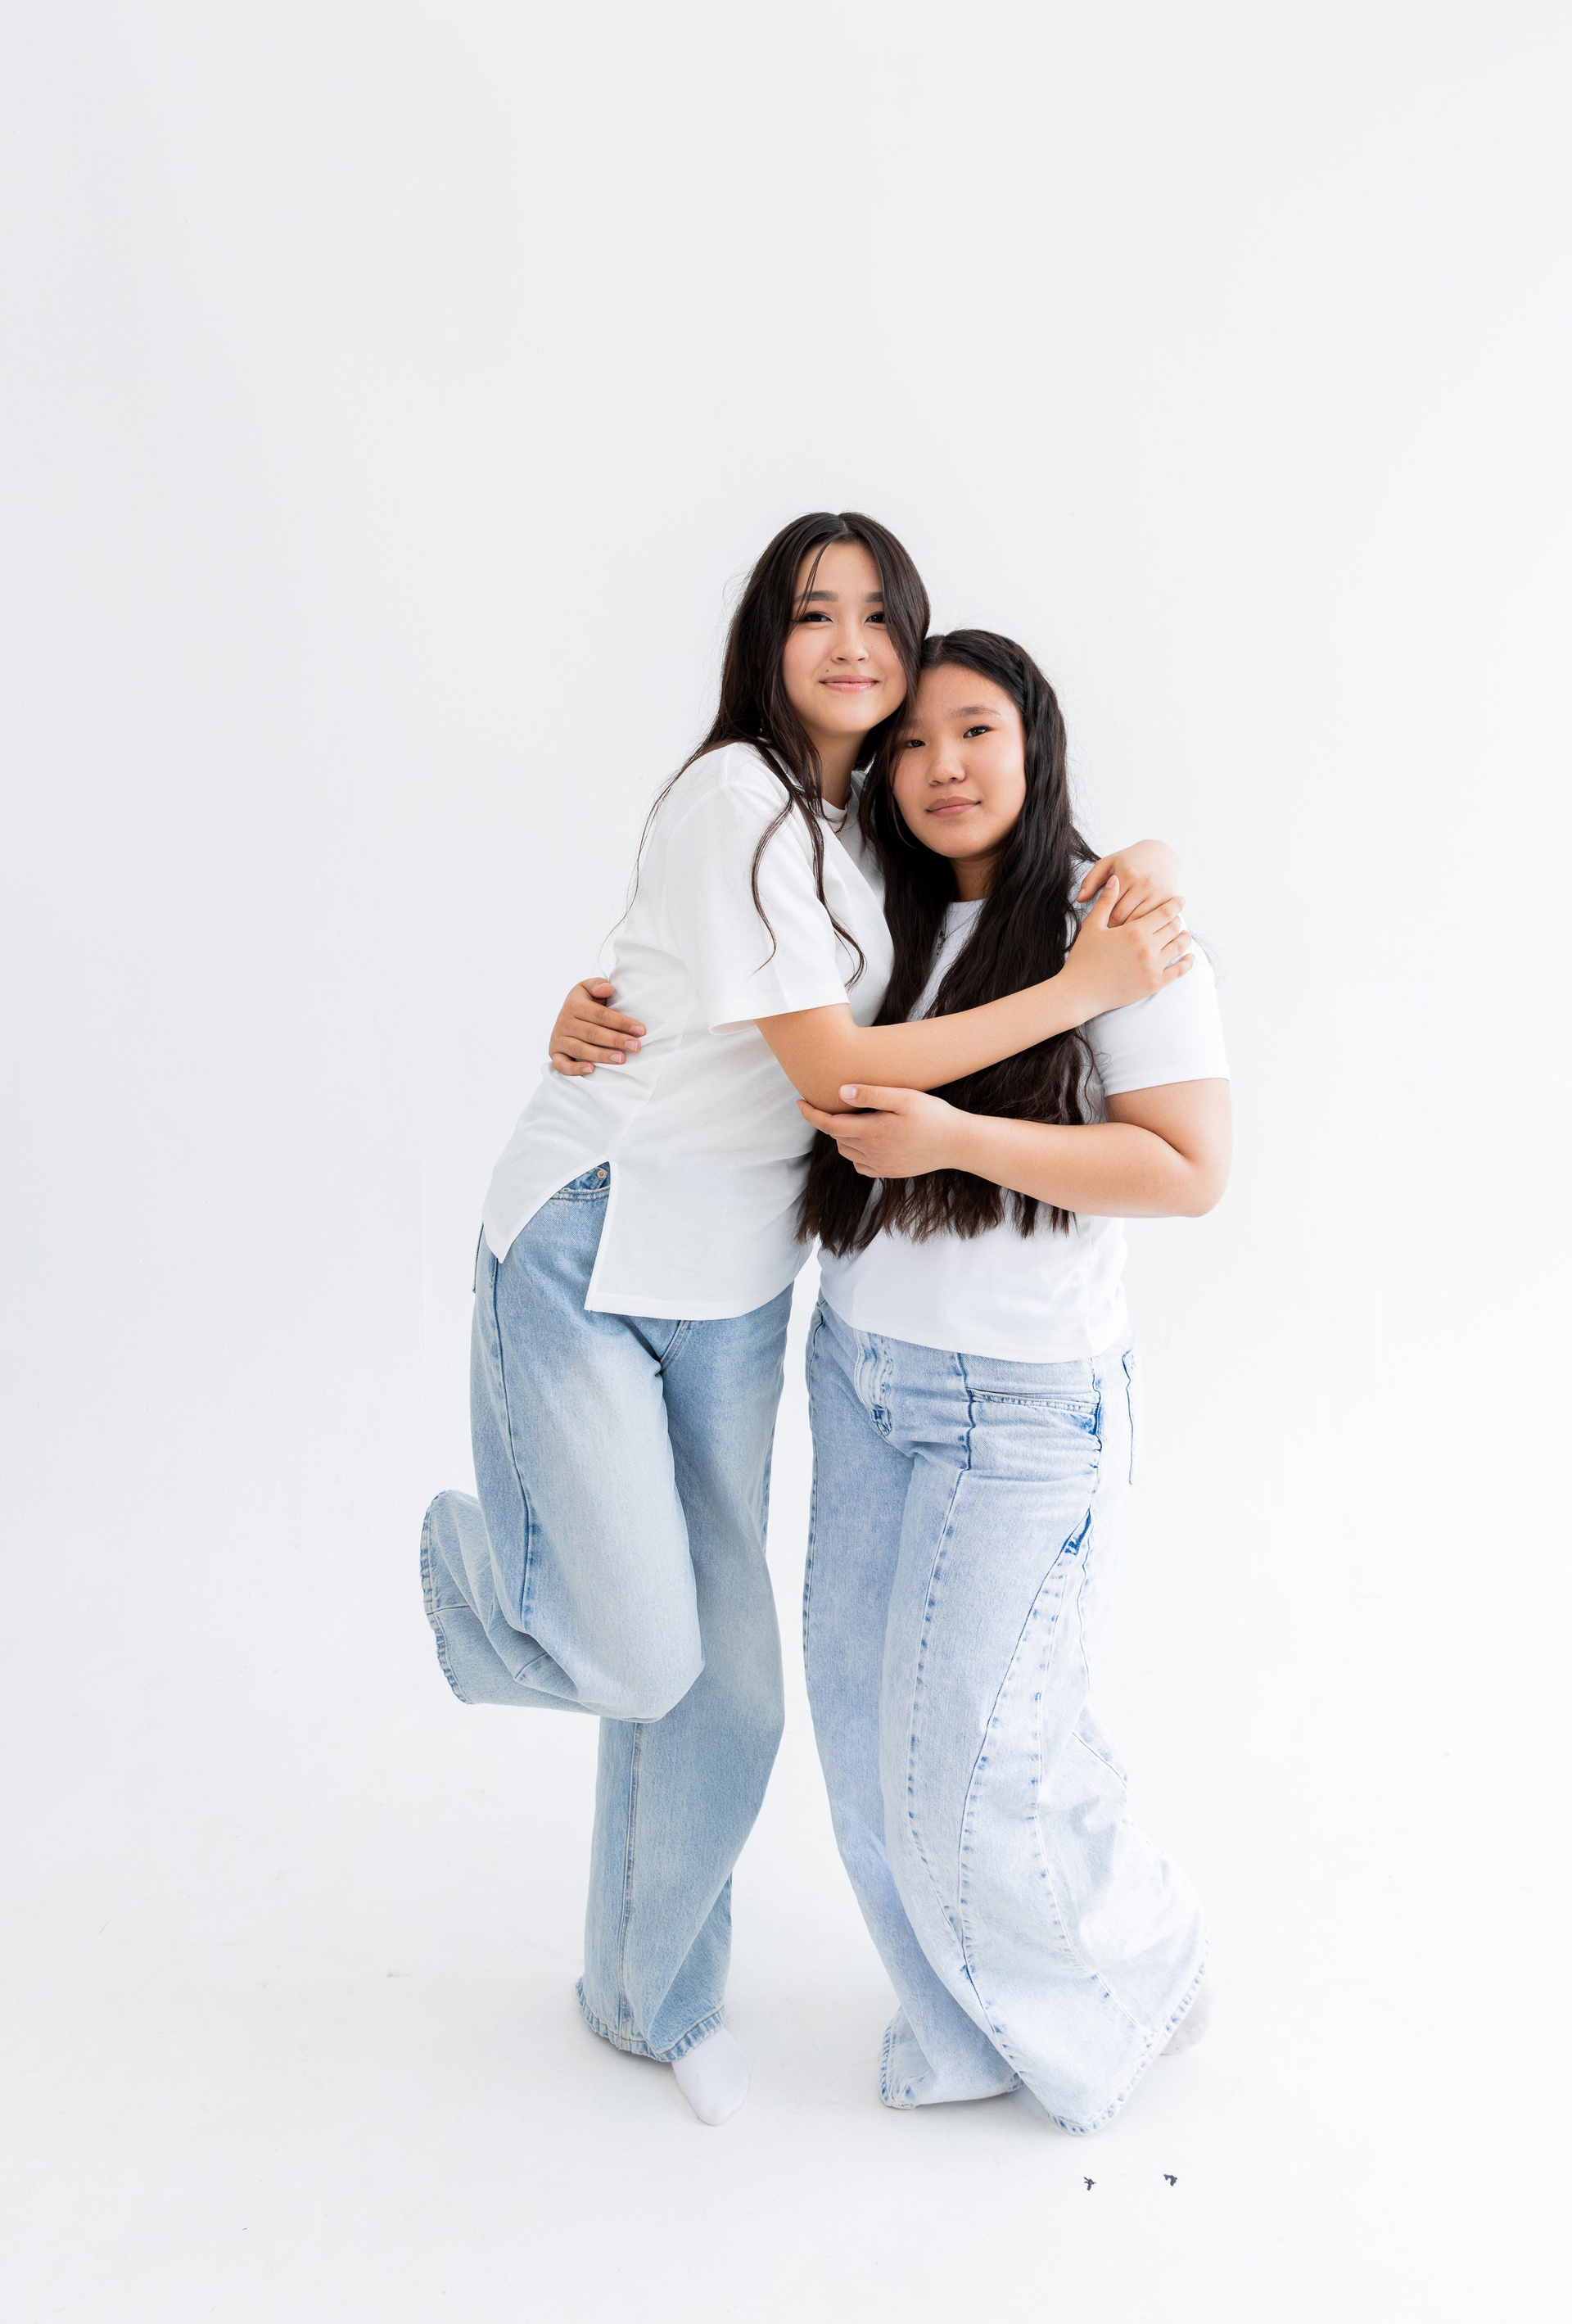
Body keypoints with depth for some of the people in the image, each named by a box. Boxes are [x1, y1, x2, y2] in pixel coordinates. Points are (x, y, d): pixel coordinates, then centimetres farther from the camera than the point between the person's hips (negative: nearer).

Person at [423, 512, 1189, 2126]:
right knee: (636, 1656, -14)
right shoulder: (739, 798, -15)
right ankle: (473, 1552, 22)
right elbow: (831, 1067, -18)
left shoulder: (865, 822, 11)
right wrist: (1081, 989, -15)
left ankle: (653, 1994, 34)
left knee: (723, 1676, 10)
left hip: (734, 1288, 7)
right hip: (586, 1249, -7)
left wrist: (1118, 889, 5)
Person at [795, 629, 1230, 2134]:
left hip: (1024, 1400, -6)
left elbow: (1188, 1169, -16)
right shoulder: (879, 929, 6)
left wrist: (960, 1137, -24)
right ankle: (977, 2020, 37)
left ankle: (1137, 1977, 32)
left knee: (973, 1752, -1)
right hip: (859, 1371, 6)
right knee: (866, 1726, 12)